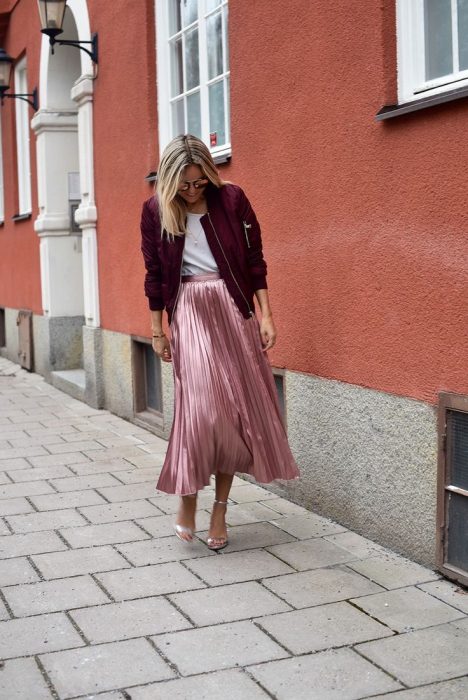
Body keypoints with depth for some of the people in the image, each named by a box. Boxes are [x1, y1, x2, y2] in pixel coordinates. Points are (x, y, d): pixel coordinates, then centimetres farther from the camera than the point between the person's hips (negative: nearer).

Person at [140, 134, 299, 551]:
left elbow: (254, 260, 0)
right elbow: (154, 275, 5)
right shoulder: (155, 211, -1)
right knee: (197, 407, -9)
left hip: (233, 310, 1)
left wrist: (266, 315, -3)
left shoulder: (232, 199, -3)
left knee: (237, 407, 2)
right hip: (189, 313, -1)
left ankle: (221, 507, 13)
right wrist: (157, 332, 5)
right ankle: (187, 499, 10)